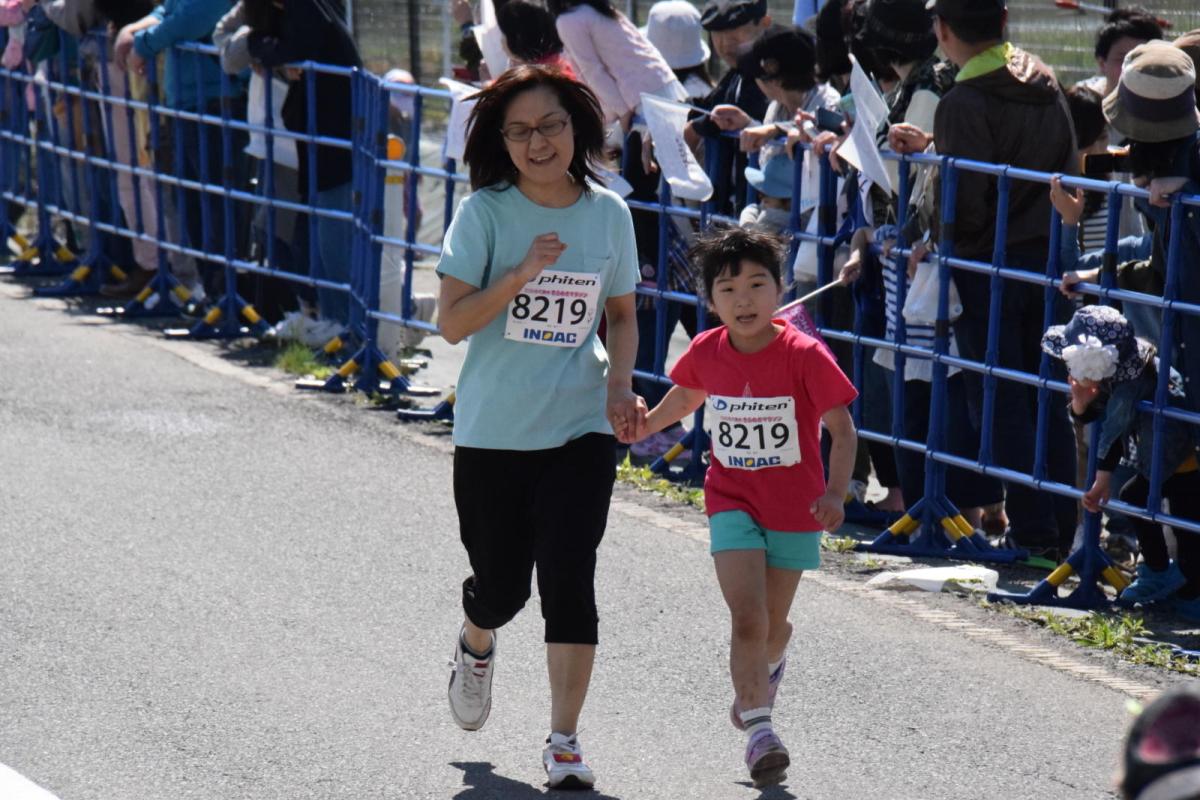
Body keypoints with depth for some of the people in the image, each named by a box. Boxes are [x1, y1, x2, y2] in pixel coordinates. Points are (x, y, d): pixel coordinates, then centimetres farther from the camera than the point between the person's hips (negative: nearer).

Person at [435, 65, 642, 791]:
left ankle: (564, 741, -1)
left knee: (568, 579, -11)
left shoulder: (608, 213, 1)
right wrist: (520, 276, -25)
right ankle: (477, 646, 47)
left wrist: (621, 386, -3)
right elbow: (452, 322, -12)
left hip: (581, 431, 1)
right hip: (492, 432, -1)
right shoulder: (485, 214, -8)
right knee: (501, 586, 10)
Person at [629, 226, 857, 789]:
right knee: (747, 617, -15)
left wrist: (835, 493, -26)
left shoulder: (804, 356, -18)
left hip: (794, 509, -1)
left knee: (772, 623, 13)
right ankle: (758, 726, -11)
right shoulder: (706, 352, -8)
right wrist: (646, 425, 12)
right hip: (732, 502, 1)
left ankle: (768, 664, 48)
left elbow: (841, 429, -15)